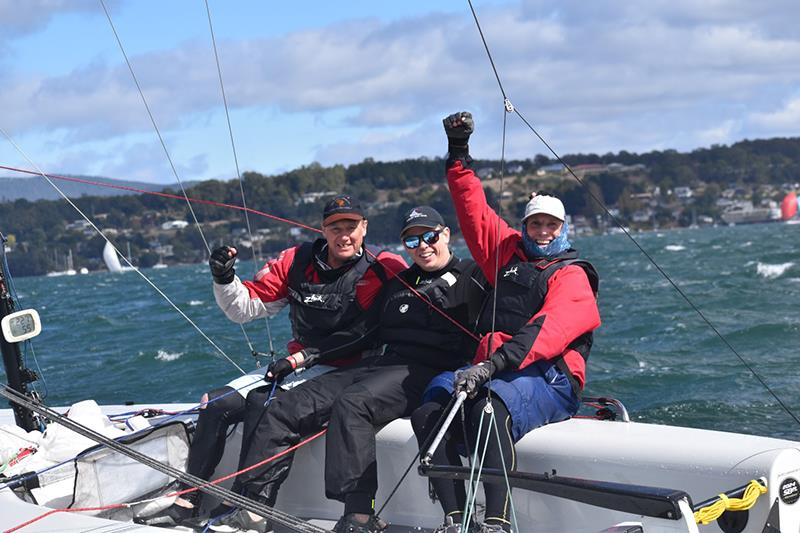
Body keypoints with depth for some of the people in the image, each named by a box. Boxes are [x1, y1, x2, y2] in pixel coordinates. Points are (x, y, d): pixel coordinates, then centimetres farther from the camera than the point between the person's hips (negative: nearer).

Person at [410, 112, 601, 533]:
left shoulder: (571, 277, 2)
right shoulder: (509, 253, 21)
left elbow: (548, 331, -16)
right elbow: (474, 211, 27)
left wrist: (493, 365, -30)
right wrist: (458, 151, 22)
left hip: (547, 382, -6)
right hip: (492, 374, 6)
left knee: (488, 406, -38)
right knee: (429, 412, -22)